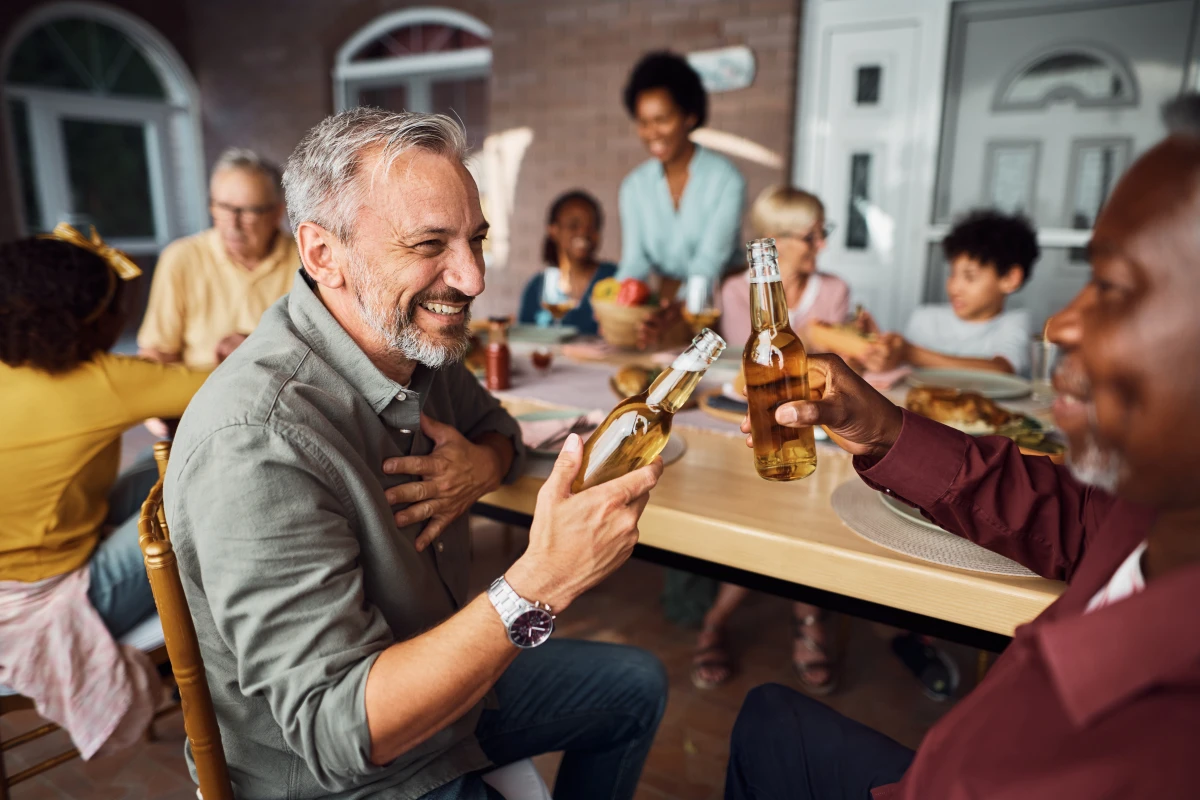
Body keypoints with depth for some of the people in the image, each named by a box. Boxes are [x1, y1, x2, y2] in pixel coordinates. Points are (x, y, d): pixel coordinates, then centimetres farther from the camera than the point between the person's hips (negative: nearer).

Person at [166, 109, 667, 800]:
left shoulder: (415, 341, -9)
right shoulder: (257, 441, -34)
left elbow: (497, 426, 9)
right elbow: (335, 733, -34)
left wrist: (484, 465, -15)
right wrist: (541, 583, -44)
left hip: (447, 684, 8)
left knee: (637, 686, 19)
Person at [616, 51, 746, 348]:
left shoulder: (726, 180, -9)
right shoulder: (635, 186, 5)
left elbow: (709, 263, -19)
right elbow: (635, 260, -2)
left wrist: (679, 306, -38)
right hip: (663, 308, 4)